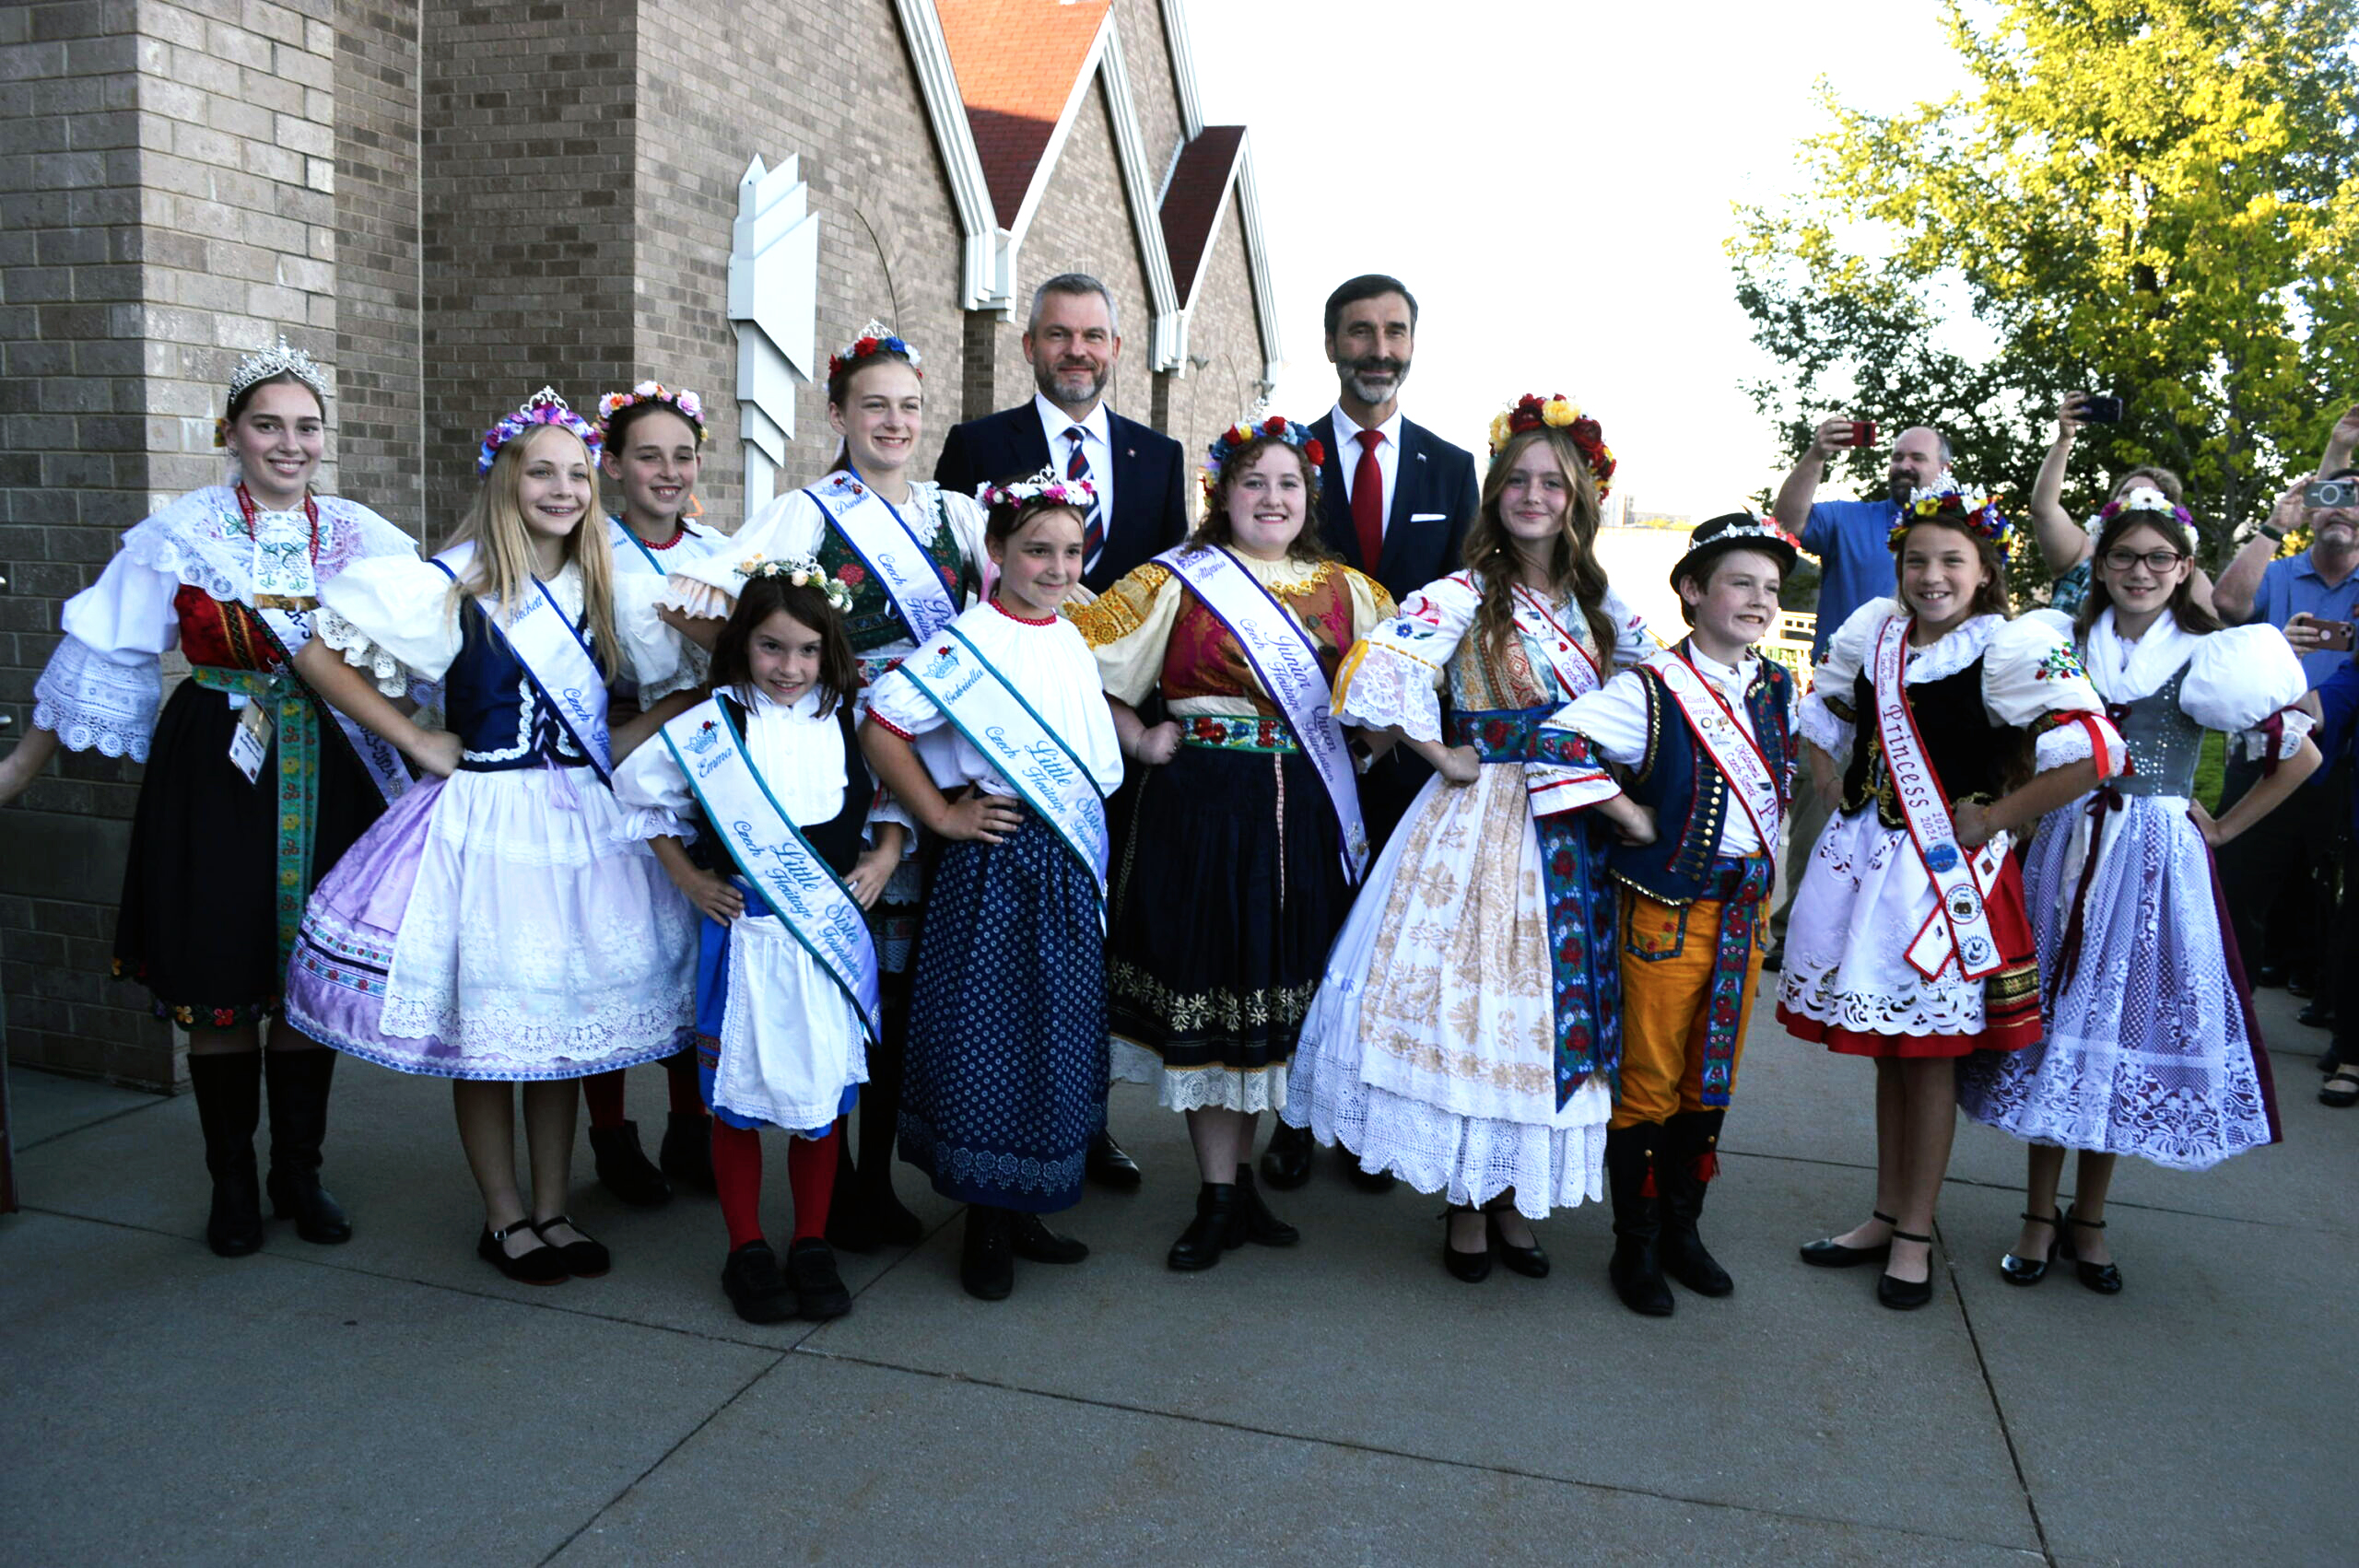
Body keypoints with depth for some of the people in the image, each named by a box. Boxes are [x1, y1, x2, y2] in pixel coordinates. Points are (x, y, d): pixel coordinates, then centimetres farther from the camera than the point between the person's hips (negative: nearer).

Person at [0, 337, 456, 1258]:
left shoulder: (360, 538, 3)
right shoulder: (183, 535, -1)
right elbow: (99, 660, 2)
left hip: (326, 777, 2)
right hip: (215, 771, -1)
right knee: (218, 989, 4)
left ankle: (299, 1175, 24)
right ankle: (233, 1186, 22)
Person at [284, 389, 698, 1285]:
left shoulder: (604, 588, 8)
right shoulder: (456, 585, -7)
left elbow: (685, 666, 15)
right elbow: (326, 639, -9)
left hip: (584, 818, 4)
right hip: (487, 819, -4)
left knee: (565, 1022, 10)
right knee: (486, 1022, 3)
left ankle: (552, 1210, 23)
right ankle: (503, 1218, 18)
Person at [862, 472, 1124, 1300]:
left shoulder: (1072, 641, 9)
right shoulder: (969, 642, -14)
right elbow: (880, 729, -19)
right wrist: (943, 817, -14)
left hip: (1069, 867, 8)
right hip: (995, 863, -7)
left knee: (1055, 1037, 14)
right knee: (986, 1036, 1)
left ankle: (1022, 1212, 28)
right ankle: (984, 1225, 17)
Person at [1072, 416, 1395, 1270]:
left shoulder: (1347, 589, 10)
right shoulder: (1176, 582, 0)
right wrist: (1138, 742, -5)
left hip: (1304, 815, 4)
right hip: (1202, 807, -3)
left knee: (1274, 988, 10)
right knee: (1205, 977, 1)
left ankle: (1241, 1178, 27)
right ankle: (1219, 1199, 14)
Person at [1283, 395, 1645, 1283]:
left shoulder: (1598, 604, 9)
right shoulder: (1466, 595, -8)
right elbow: (1373, 674, -22)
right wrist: (1443, 757, -13)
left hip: (1576, 834, 5)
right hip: (1482, 826, -5)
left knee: (1557, 1005, 9)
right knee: (1475, 1003, 0)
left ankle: (1514, 1198, 24)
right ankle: (1467, 1206, 16)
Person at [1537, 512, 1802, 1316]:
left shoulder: (1780, 691, 8)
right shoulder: (1653, 691, -14)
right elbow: (1558, 740, -24)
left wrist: (1767, 838, 14)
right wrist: (1632, 816, -18)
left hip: (1747, 910, 6)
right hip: (1667, 910, -6)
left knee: (1712, 1081, 15)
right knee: (1649, 1083, 3)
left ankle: (1681, 1229, 31)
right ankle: (1635, 1247, 18)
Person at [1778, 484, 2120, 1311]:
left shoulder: (2012, 648, -12)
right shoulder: (1874, 632, 6)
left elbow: (2094, 754, -20)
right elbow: (1821, 720, 21)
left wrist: (1994, 819, -14)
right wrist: (1838, 795, 9)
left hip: (1947, 867, -5)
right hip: (1862, 859, 6)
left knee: (1930, 1052, 4)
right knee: (1886, 1047, 15)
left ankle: (1915, 1234, 19)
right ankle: (1887, 1214, 30)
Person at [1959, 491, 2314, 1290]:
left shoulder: (2208, 658, 0)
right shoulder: (2065, 647, 5)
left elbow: (2301, 755, 6)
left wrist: (2222, 829, 3)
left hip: (2160, 863, -1)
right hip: (2069, 851, 1)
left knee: (2129, 1021, 4)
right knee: (2055, 1017, 4)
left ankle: (2088, 1220, 18)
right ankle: (2040, 1214, 15)